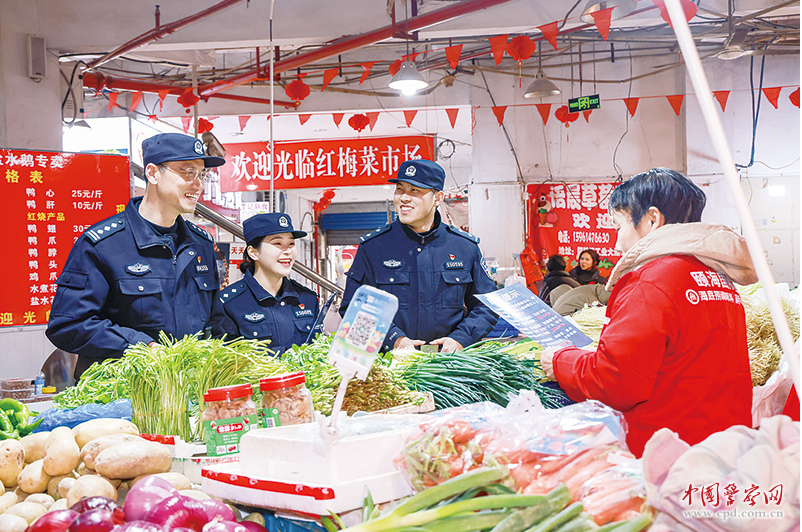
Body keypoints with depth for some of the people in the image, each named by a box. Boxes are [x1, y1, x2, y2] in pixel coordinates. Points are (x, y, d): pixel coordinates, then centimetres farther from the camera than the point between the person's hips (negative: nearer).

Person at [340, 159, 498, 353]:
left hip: (447, 359, 1)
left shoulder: (466, 247, 8)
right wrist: (394, 340, -9)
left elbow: (486, 306, 14)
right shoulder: (372, 246, 4)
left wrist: (459, 339, -3)